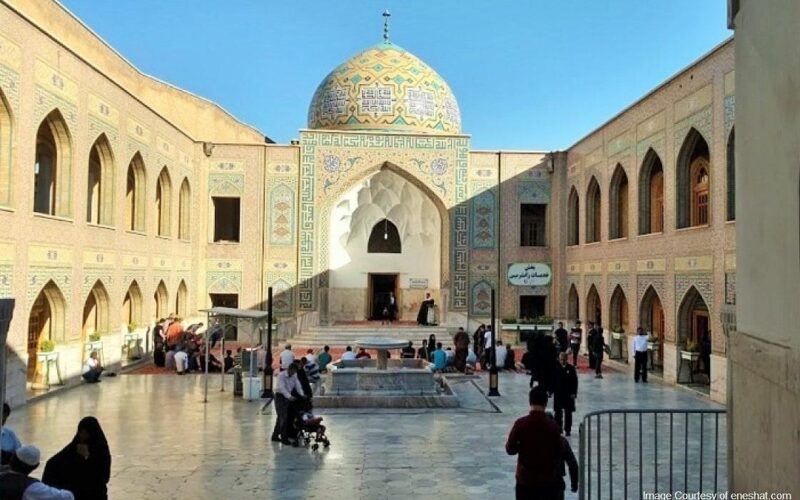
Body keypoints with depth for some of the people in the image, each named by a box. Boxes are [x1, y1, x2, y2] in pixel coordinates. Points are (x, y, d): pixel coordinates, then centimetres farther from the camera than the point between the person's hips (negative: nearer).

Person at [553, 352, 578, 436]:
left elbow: (575, 381, -2)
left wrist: (574, 393, -7)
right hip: (558, 393, 0)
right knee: (558, 412, 8)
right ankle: (558, 428, 19)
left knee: (568, 413, 6)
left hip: (569, 394, 0)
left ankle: (567, 429, 14)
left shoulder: (571, 368, -4)